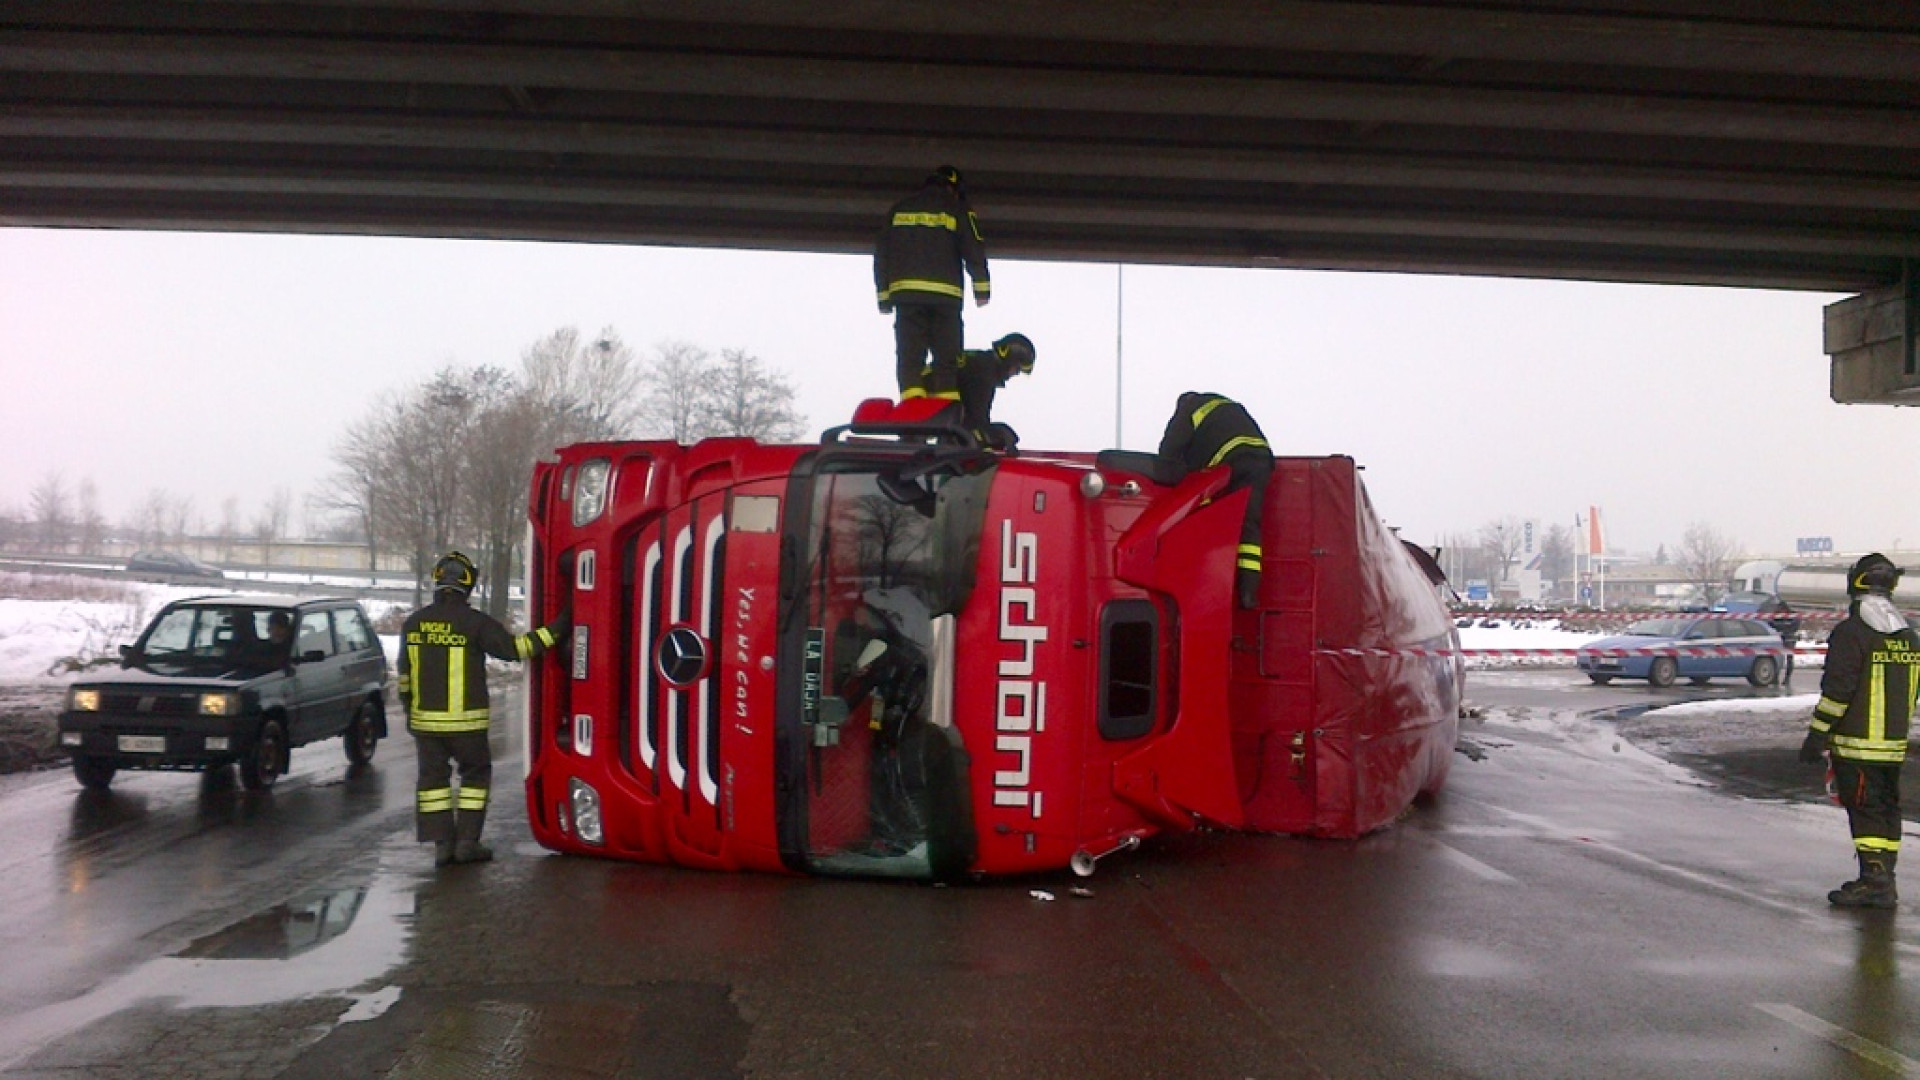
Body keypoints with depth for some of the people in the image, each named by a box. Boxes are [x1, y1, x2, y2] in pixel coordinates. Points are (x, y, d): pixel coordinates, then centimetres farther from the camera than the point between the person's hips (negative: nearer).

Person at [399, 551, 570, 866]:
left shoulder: (414, 623, 4)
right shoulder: (475, 622, -12)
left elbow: (404, 675, 9)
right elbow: (515, 648, -11)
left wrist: (409, 710, 21)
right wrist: (557, 629, -7)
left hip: (424, 719, 4)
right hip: (465, 721, -4)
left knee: (433, 777, 11)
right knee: (476, 774, 11)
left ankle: (442, 843, 8)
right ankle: (467, 841, 8)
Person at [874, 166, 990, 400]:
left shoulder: (898, 210, 18)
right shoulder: (958, 209, 7)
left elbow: (881, 253, 16)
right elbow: (975, 250, -2)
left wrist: (883, 295, 17)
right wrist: (982, 289, 1)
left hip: (905, 291, 2)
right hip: (945, 293, -2)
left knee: (909, 353, -1)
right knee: (946, 354, 2)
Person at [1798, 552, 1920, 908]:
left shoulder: (1851, 632, -15)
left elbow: (1837, 691, -18)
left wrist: (1817, 736, -12)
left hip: (1856, 745, -7)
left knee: (1864, 809, -5)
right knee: (1887, 807, 13)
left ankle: (1874, 881, -6)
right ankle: (1883, 880, 19)